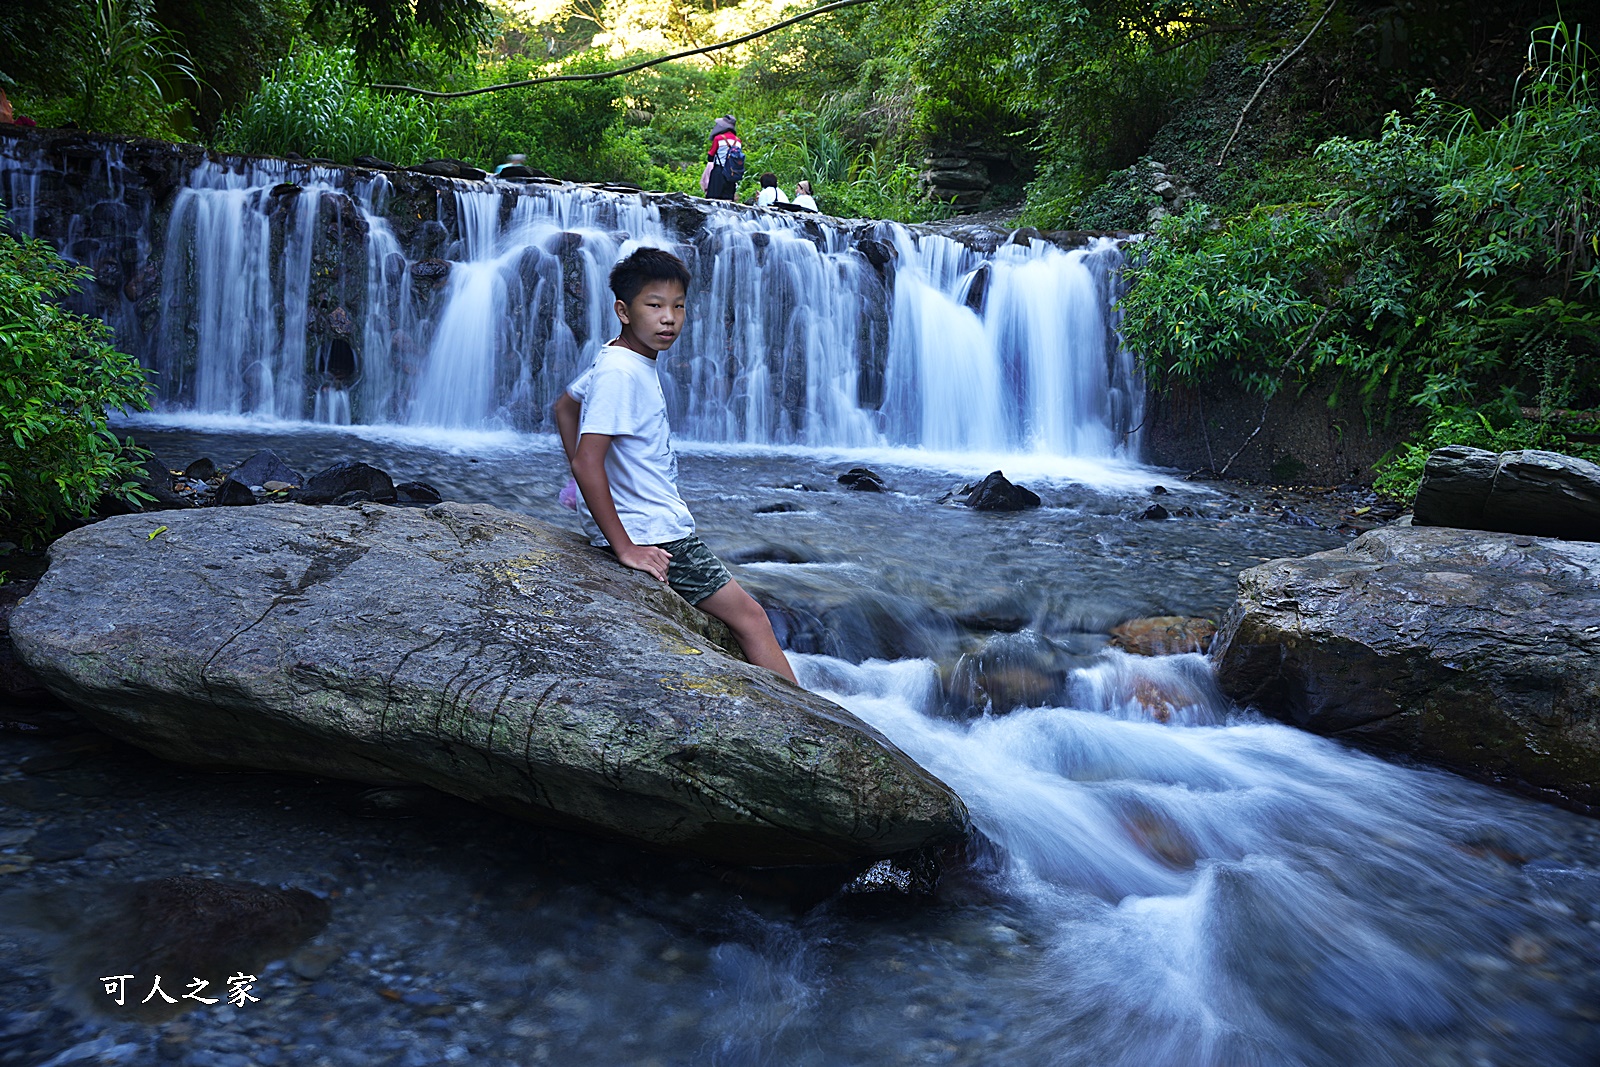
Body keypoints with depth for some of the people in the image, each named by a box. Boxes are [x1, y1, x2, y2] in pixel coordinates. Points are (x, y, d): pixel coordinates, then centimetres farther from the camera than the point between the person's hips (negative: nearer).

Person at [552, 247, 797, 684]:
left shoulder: (617, 358, 7)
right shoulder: (620, 373, -22)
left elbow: (564, 406, 22)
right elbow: (587, 462, -27)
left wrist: (590, 490, 19)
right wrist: (625, 547, -23)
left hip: (660, 523, 10)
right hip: (652, 535, -10)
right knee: (748, 616, -4)